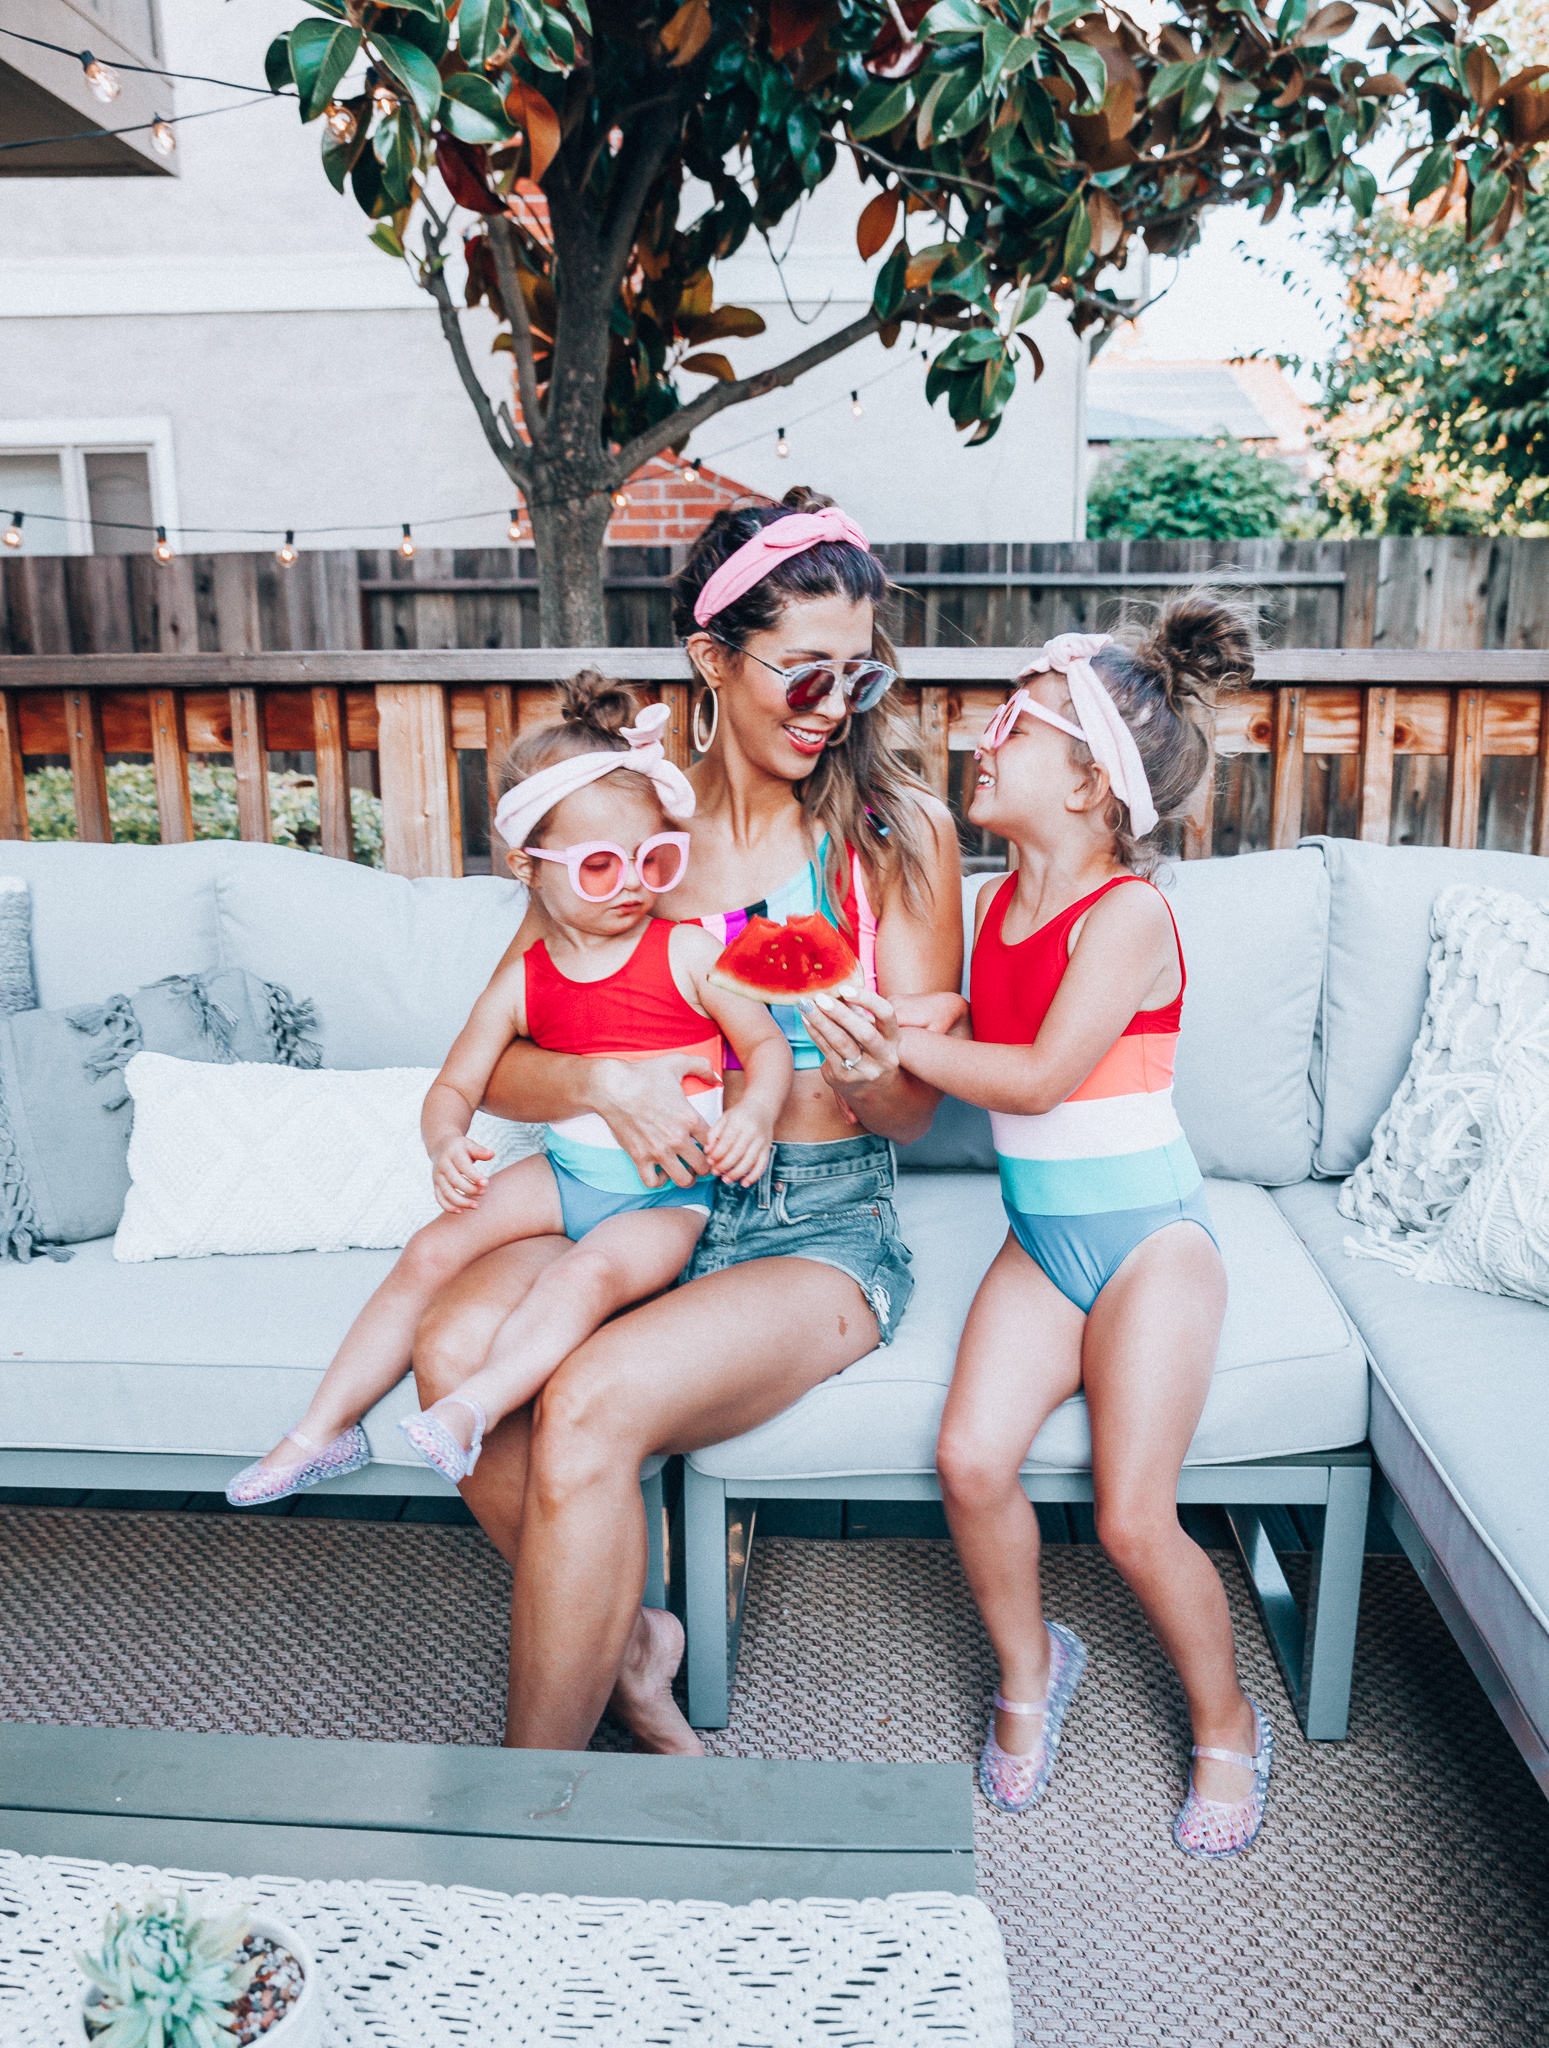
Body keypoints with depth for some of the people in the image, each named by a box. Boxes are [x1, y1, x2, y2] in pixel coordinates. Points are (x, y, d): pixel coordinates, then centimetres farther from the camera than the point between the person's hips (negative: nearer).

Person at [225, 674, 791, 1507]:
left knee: (590, 1272, -34)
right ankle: (323, 1430, 1)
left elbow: (767, 1044, -6)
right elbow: (456, 1084, 2)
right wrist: (446, 1144, -21)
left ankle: (472, 1409, -40)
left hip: (665, 1193, -3)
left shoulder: (687, 953, -9)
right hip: (565, 1172, 4)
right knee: (431, 1251, -8)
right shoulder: (522, 983, -1)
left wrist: (754, 1115, -27)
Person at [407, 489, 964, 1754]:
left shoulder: (899, 829, -1)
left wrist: (875, 1071, -25)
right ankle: (627, 1644, -1)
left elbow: (916, 1110, -1)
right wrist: (605, 1084, -21)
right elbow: (497, 1065, 1)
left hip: (821, 1225, -3)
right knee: (457, 1353, -27)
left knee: (588, 1406, -29)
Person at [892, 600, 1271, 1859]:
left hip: (1146, 1232, -6)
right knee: (972, 1458, -11)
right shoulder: (1006, 900, 7)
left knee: (1134, 1518, -9)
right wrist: (937, 1021, -3)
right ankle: (1029, 1666, 18)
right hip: (1041, 1234, 6)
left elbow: (1041, 1077, -22)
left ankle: (1228, 1726, 20)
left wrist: (895, 1041, -14)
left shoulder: (1126, 912, -17)